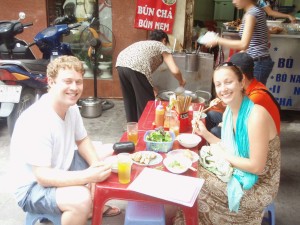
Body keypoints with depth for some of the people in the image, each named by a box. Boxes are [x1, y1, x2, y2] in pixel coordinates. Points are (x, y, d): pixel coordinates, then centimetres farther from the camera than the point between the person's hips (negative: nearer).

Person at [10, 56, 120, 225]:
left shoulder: (71, 107, -6)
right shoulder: (36, 121, -31)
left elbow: (82, 140, 6)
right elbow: (43, 176, -31)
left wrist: (96, 164, -13)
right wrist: (88, 176, -38)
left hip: (61, 168, 9)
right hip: (33, 186, -8)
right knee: (81, 199, -33)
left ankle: (93, 208, 27)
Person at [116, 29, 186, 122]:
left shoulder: (143, 43, 38)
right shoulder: (162, 47, 20)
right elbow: (175, 71, 8)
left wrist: (150, 87, 38)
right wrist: (181, 81, 28)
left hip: (120, 64, 7)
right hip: (135, 68, -7)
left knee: (130, 101, 22)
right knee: (146, 103, 9)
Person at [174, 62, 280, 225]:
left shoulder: (256, 115, -28)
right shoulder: (229, 112, -2)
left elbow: (257, 167, -25)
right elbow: (231, 148, 5)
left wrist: (224, 155, -15)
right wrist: (205, 133, -4)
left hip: (258, 185, -7)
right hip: (238, 173, 7)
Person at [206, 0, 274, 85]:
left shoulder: (251, 13, -15)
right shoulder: (257, 11, 13)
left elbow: (243, 44, -24)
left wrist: (218, 40, -18)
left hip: (258, 63, -9)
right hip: (259, 62, 9)